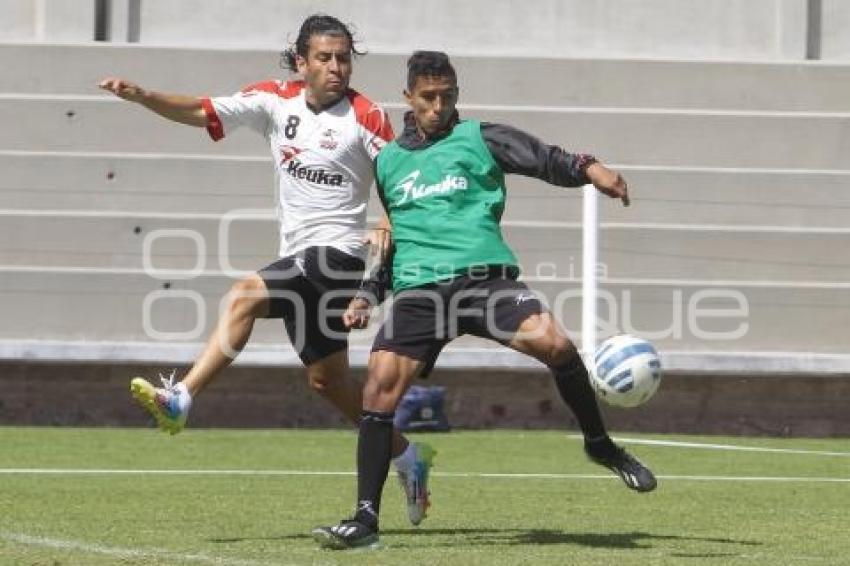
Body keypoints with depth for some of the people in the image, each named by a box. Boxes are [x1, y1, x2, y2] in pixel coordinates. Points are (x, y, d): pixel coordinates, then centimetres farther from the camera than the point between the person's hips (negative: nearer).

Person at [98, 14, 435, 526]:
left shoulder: (366, 116, -7)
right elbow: (201, 112, 0)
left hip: (340, 251, -7)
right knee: (327, 378, 13)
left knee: (245, 296, -26)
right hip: (300, 258, 7)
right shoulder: (275, 101, 5)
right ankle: (409, 458, 27)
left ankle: (181, 399, -31)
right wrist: (141, 96, -14)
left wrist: (389, 227, -22)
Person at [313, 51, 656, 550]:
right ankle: (366, 519, -7)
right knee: (380, 388, -13)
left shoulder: (479, 139, 11)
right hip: (418, 292, 3)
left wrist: (589, 169, -21)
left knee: (552, 342, -27)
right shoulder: (387, 162, 22)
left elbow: (546, 160, -1)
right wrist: (368, 295, 24)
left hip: (484, 276, -3)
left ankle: (600, 444, -3)